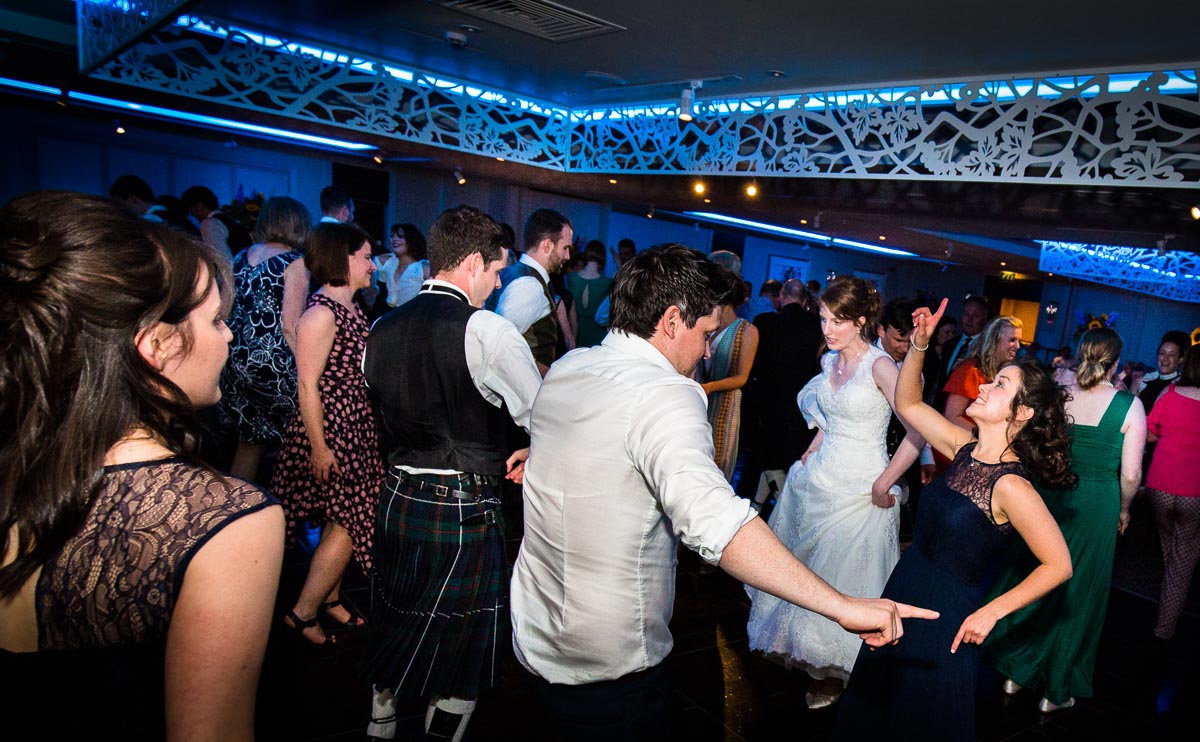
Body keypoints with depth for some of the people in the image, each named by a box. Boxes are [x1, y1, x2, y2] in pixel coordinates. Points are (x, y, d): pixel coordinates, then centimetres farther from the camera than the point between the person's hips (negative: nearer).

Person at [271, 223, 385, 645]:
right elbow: (307, 384, -20)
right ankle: (302, 613, 11)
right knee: (349, 520, -3)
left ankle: (329, 597, 30)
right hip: (331, 431, -9)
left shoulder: (350, 309, 10)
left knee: (342, 520, 16)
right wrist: (318, 447, -21)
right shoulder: (321, 313, -18)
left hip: (357, 428, 9)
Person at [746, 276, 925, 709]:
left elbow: (918, 430, -22)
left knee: (842, 579, 3)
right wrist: (814, 449, 7)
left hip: (860, 490, -7)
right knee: (804, 569, 15)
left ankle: (835, 672, 22)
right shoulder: (830, 361, 6)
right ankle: (801, 648, 36)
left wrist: (884, 484, -18)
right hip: (818, 479, 7)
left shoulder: (879, 365, -16)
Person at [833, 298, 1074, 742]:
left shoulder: (1010, 485, -23)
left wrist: (990, 612, -18)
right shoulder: (966, 450, -3)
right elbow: (907, 404, 6)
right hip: (906, 588, 7)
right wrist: (919, 345, -6)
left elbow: (1059, 565, -18)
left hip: (946, 613, -7)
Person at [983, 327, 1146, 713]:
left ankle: (1015, 670, 29)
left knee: (1029, 578, 17)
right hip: (1098, 505, -1)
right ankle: (1055, 689, 25)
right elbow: (1130, 474, -9)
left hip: (1049, 496, 2)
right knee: (1077, 592, 12)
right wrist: (1123, 509, 9)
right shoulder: (1129, 405, -10)